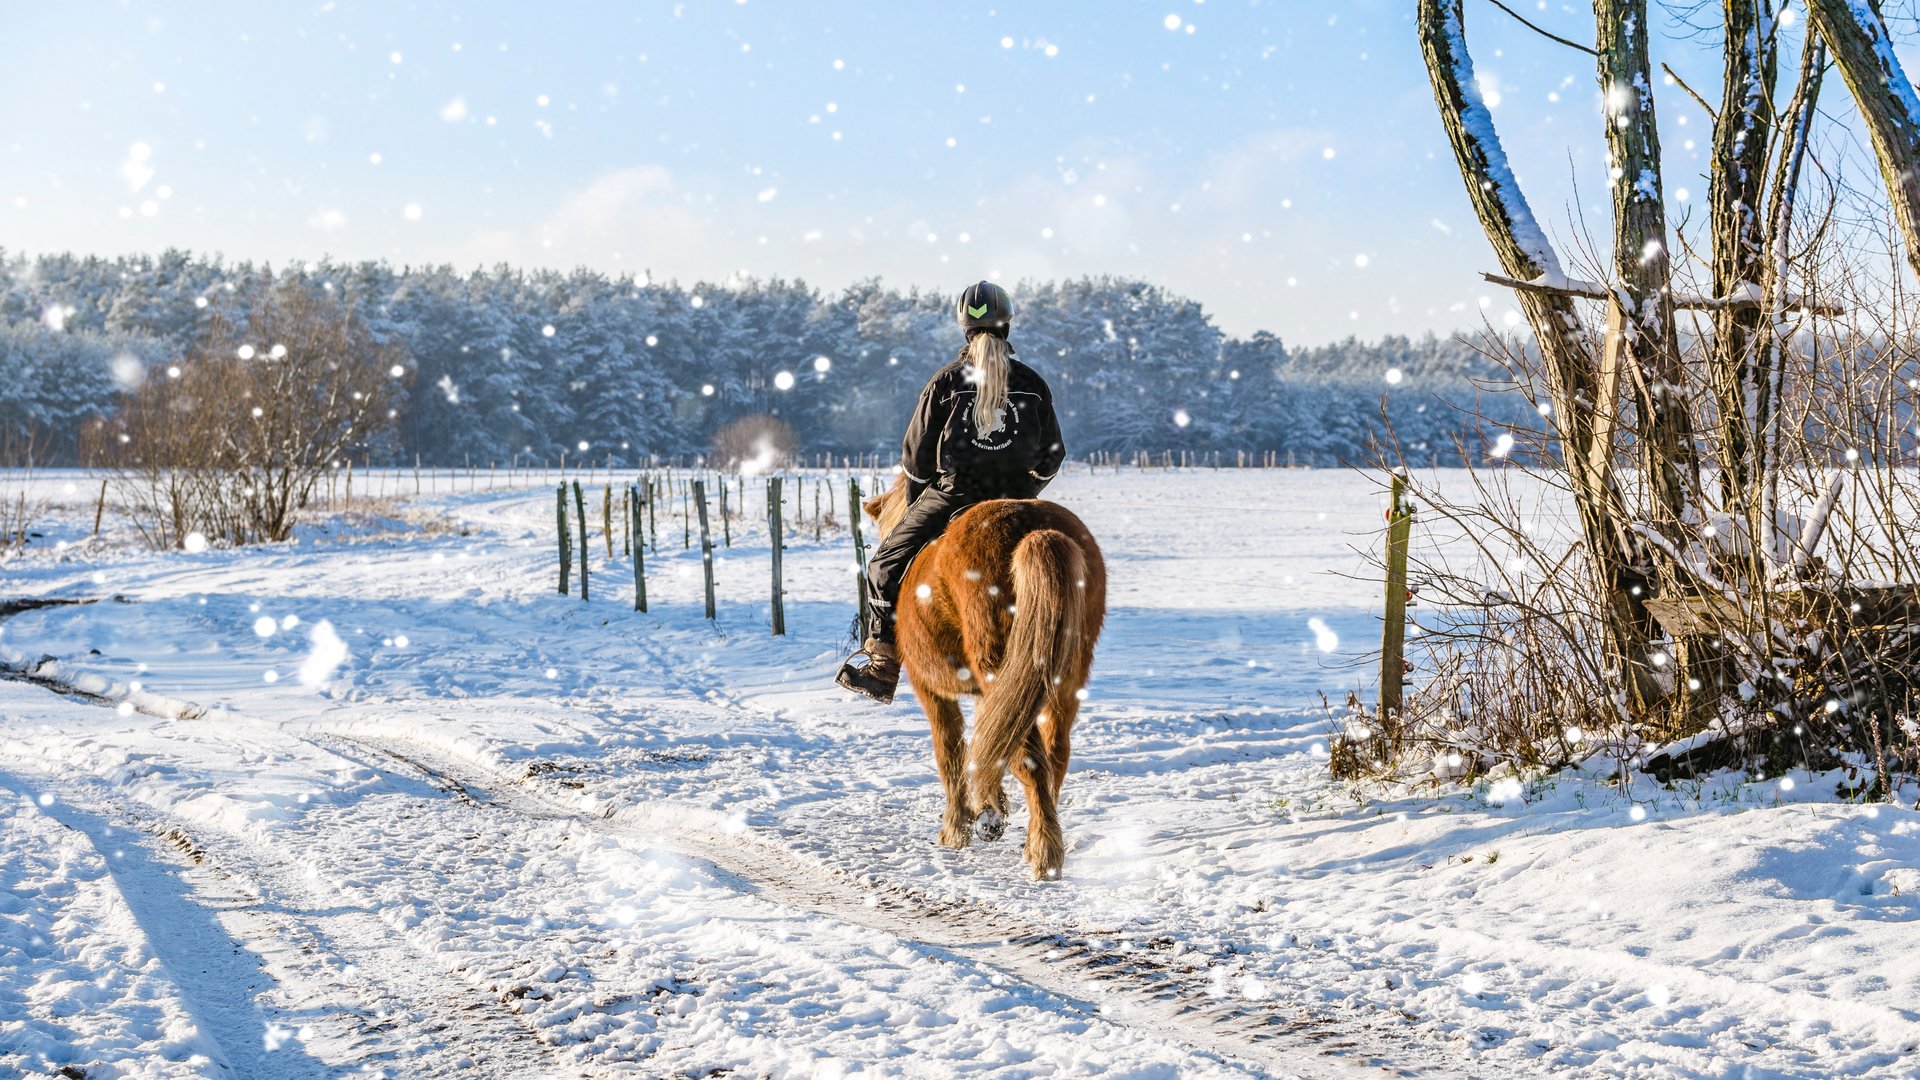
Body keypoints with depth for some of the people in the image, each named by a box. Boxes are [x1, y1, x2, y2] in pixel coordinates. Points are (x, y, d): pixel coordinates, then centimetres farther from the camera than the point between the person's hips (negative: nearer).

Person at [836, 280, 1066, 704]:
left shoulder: (946, 381, -2)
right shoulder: (1033, 384, 5)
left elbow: (916, 455, 2)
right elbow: (1052, 457, 11)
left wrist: (916, 501, 18)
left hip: (953, 495, -3)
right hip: (1016, 500, 3)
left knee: (886, 564, 7)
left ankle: (881, 662, -2)